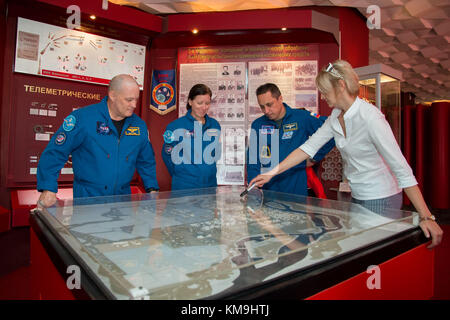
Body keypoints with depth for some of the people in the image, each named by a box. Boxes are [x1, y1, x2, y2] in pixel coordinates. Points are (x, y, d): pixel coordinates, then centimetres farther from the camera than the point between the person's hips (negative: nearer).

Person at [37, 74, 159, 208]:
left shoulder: (139, 125, 3)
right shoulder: (82, 117, -10)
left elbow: (147, 162, 14)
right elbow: (54, 153, -8)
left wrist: (152, 189, 7)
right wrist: (48, 189, -13)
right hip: (86, 198, -3)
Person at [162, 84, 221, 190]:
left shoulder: (214, 124, 4)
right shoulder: (176, 126, -9)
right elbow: (167, 154, -2)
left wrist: (210, 172, 11)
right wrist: (180, 175, 0)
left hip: (210, 184, 4)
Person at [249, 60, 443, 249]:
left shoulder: (370, 117, -24)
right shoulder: (336, 117, 1)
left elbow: (401, 169, -25)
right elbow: (309, 147, 0)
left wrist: (426, 217, -26)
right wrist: (272, 173, -4)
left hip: (380, 200, -8)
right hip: (358, 197, 8)